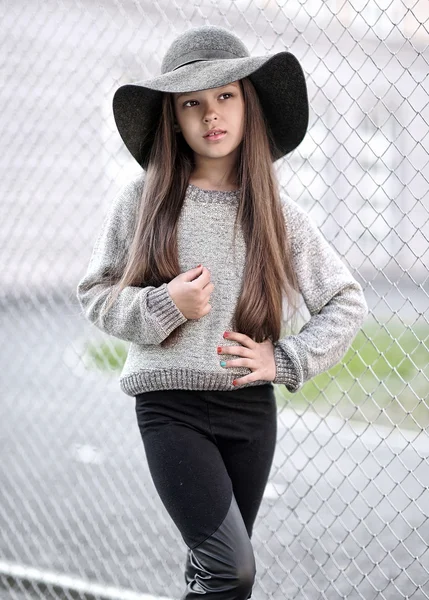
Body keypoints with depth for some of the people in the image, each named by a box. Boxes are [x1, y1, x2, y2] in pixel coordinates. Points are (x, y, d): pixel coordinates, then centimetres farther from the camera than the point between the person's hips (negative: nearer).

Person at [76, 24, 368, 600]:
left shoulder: (278, 212, 3)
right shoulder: (142, 201, -2)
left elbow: (347, 302, 9)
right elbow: (96, 293, 4)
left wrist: (286, 359, -4)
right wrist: (163, 306, -14)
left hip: (251, 407, 3)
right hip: (170, 406, -3)